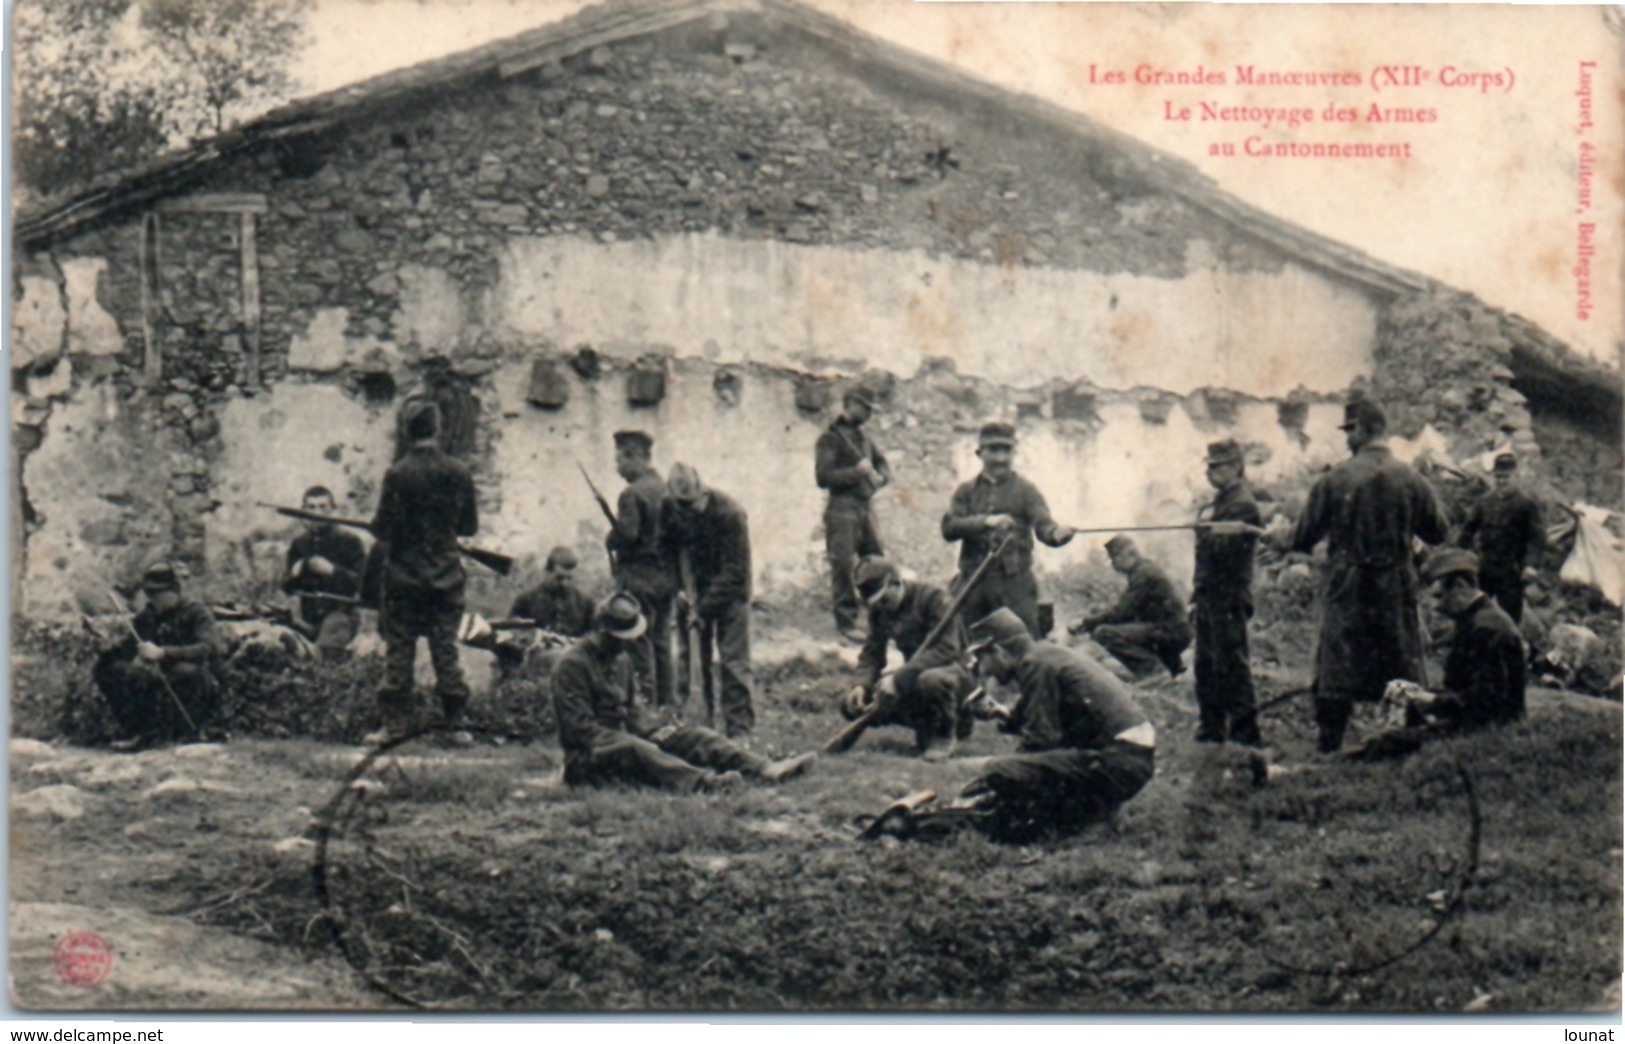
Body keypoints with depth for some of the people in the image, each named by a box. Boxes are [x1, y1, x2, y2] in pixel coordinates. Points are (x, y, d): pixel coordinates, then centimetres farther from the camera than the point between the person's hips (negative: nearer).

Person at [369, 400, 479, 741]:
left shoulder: (397, 474, -11)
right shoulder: (459, 473, -2)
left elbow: (384, 528, -11)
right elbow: (470, 526, 5)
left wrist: (377, 525, 10)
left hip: (404, 576, -3)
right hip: (447, 577, 3)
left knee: (399, 650, 4)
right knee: (446, 649, 7)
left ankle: (396, 724, 4)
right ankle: (454, 723, 7)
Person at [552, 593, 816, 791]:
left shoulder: (614, 661, 18)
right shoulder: (572, 666, -12)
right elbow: (579, 727, -18)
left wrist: (652, 730, 3)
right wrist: (645, 735, -22)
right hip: (589, 760, -9)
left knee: (690, 734, -8)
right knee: (635, 748, -39)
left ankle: (766, 769, -26)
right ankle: (704, 781, -64)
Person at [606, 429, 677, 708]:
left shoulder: (632, 494, -15)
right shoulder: (666, 490, 9)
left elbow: (627, 534, -21)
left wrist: (610, 541, -3)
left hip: (638, 575, -8)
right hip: (666, 574, 8)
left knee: (640, 642, -3)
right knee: (661, 639, 14)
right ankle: (666, 701, 19)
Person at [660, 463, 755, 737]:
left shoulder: (729, 512, -23)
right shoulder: (668, 511, -9)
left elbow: (735, 570, -21)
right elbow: (667, 553, 5)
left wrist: (704, 608, -23)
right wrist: (678, 588, -11)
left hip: (729, 591, -4)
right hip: (693, 591, 4)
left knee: (734, 660, -8)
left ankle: (739, 727, -5)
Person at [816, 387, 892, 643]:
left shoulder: (862, 435, 16)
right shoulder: (830, 438, -7)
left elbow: (882, 462, 23)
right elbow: (823, 476, -15)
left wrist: (880, 476, 0)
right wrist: (857, 472, -17)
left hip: (865, 506, 8)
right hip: (842, 509, -8)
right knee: (844, 566, -7)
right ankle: (846, 620, -2)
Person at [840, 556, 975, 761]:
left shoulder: (934, 599, -19)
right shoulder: (879, 610, 3)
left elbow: (946, 649, -29)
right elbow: (872, 652, 5)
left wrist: (898, 678, -34)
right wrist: (863, 684, -18)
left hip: (953, 671, -7)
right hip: (914, 677, 7)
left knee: (931, 679, -44)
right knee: (850, 704, -10)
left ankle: (944, 736, -13)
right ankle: (925, 724, 6)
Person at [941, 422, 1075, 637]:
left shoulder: (1025, 490, 6)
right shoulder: (966, 491, 13)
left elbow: (1043, 524, -9)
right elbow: (949, 528, -2)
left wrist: (1058, 533, -34)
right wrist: (985, 521, -19)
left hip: (1014, 584, -3)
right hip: (973, 584, 3)